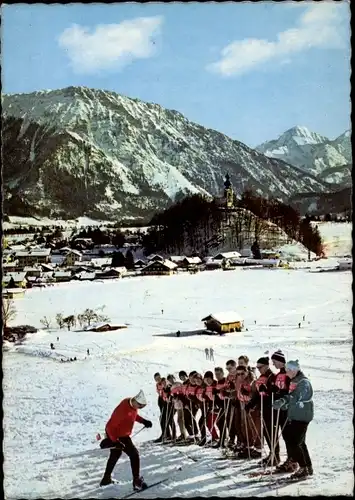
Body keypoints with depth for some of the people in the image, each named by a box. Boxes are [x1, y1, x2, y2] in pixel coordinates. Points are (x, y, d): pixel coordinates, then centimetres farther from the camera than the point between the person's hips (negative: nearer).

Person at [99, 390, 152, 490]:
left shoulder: (133, 404, -9)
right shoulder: (123, 410, -35)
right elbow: (111, 426, -30)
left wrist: (143, 421, 2)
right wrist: (115, 441, -32)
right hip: (118, 436, -10)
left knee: (115, 455, 26)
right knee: (134, 454, -10)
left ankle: (106, 479, 43)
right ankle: (137, 481, -5)